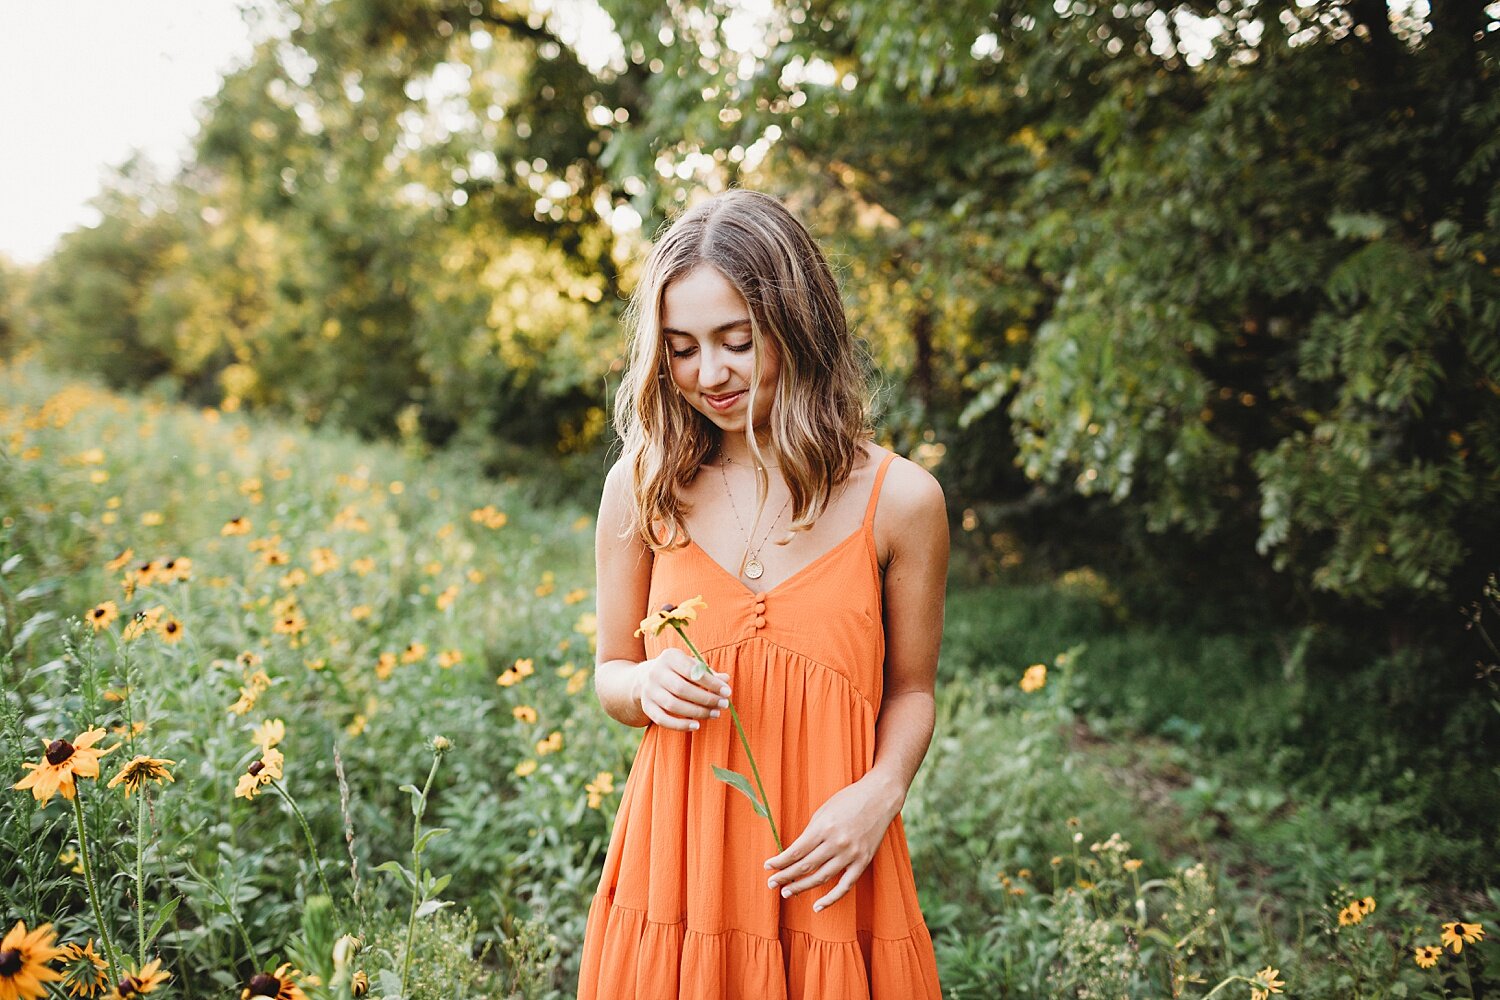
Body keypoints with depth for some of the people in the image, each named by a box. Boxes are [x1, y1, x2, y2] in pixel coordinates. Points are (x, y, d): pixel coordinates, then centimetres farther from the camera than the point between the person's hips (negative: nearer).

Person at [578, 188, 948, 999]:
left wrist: (882, 790, -14)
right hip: (675, 866, 1)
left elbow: (909, 690, 5)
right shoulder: (642, 483, -3)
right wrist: (648, 685, -14)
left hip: (823, 876, -1)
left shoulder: (900, 498, -7)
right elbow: (610, 676, 8)